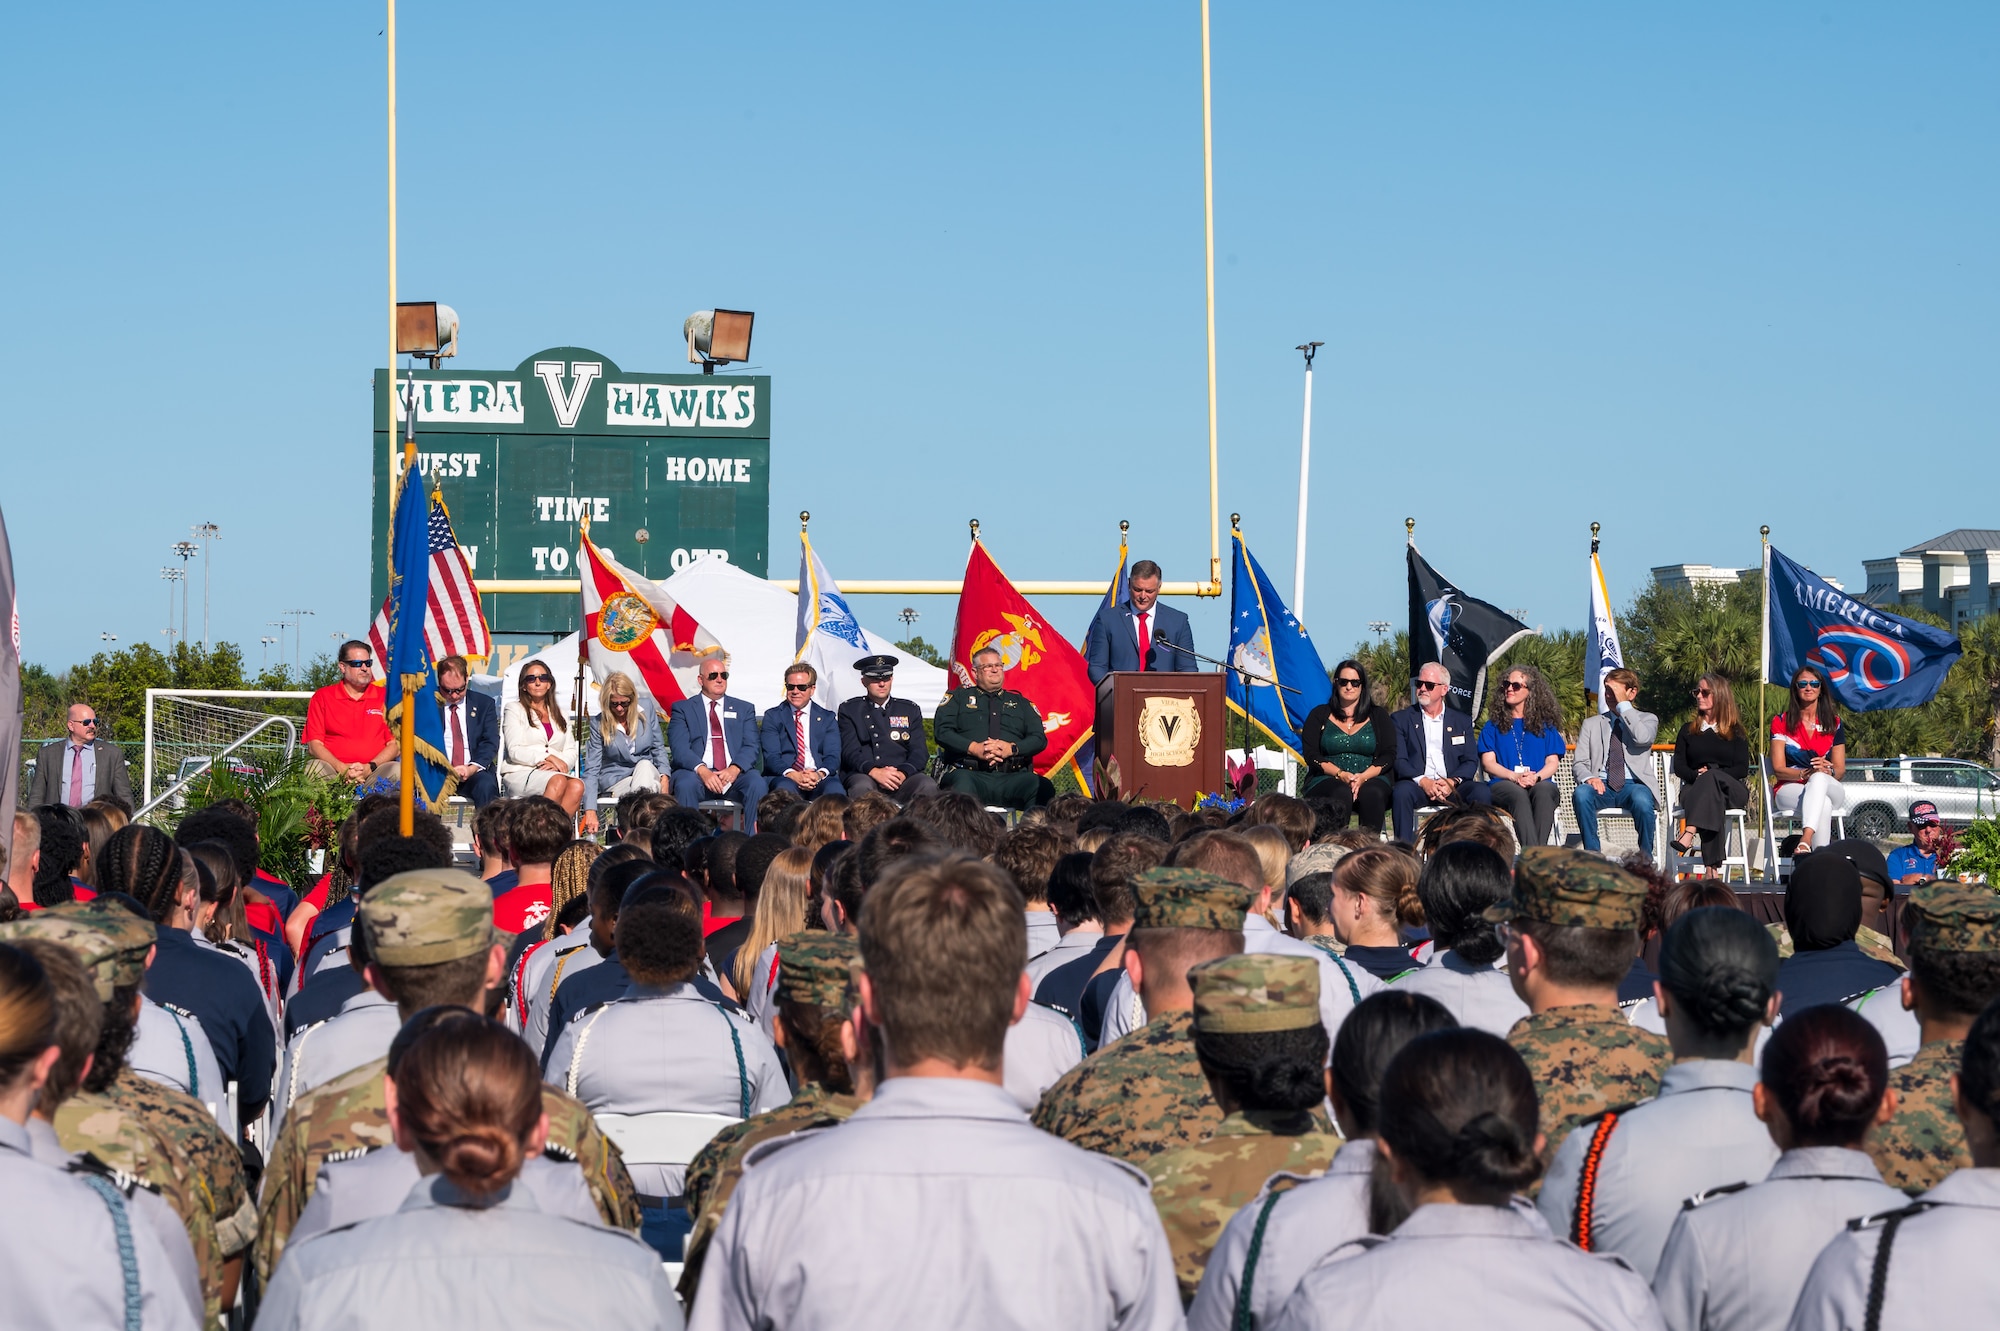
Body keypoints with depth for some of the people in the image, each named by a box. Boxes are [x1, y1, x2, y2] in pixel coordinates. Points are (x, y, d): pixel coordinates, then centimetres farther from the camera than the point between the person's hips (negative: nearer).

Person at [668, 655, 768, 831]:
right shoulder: (683, 709, 14)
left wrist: (735, 769, -15)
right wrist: (702, 770, -21)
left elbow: (752, 746, 7)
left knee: (756, 782, -30)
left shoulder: (744, 709, 21)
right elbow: (679, 747, -1)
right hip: (697, 773, -2)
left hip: (733, 776, 2)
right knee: (685, 784, -35)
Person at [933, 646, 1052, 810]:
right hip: (970, 774, -2)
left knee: (1042, 787, -33)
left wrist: (1012, 748, -6)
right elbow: (942, 731, 7)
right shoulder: (958, 697, 21)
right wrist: (974, 748, -10)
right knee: (962, 784, -42)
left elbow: (1039, 738, 15)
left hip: (1012, 778, 2)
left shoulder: (1020, 702, 27)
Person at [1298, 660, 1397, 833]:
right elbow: (1311, 755, 4)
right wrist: (1341, 774, -13)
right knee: (1341, 794, -36)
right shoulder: (1319, 715, 15)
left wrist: (1363, 777, -13)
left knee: (1372, 794, -36)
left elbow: (1389, 755, 6)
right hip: (1327, 780, 0)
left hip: (1371, 780, 1)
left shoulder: (1378, 715, 16)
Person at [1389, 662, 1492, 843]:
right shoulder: (1401, 719, 14)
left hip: (1453, 787, 2)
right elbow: (1398, 760, 1)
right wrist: (1422, 781, -17)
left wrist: (1453, 781, -12)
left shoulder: (1462, 721, 19)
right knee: (1402, 792, -36)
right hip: (1417, 785, -2)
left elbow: (1471, 761, 9)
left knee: (1482, 793, -28)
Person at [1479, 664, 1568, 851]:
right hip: (1502, 785, -1)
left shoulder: (1546, 726, 22)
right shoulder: (1493, 726, 21)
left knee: (1543, 791, -37)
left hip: (1540, 784, 1)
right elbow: (1488, 762, 8)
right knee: (1518, 793, -38)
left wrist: (1536, 777, -13)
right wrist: (1514, 776, -13)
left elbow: (1552, 763, 11)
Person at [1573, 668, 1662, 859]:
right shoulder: (1591, 723, 22)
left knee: (1642, 800, -38)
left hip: (1633, 785, -2)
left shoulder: (1648, 719, 15)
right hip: (1602, 785, 2)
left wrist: (1623, 705, -5)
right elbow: (1580, 763, 12)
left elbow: (1642, 738, -11)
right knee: (1581, 794, -34)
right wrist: (1589, 778, -12)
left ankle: (1645, 857, -17)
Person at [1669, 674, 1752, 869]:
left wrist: (1709, 774, -12)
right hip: (1694, 789, 0)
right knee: (1711, 796, -38)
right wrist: (1697, 775, -12)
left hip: (1731, 790, 0)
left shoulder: (1736, 733, 16)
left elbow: (1742, 769, 4)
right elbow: (1678, 766, 12)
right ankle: (1712, 868, -54)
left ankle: (1688, 832, -57)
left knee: (1711, 778, -38)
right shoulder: (1688, 730, 23)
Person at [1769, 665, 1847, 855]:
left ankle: (1804, 844, -58)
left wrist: (1828, 770, -18)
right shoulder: (1781, 722, 8)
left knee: (1819, 778, -40)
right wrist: (1805, 773, -22)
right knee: (1823, 804, -39)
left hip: (1829, 788, 1)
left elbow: (1840, 770, 9)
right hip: (1789, 789, -1)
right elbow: (1778, 769, -1)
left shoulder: (1834, 723, 14)